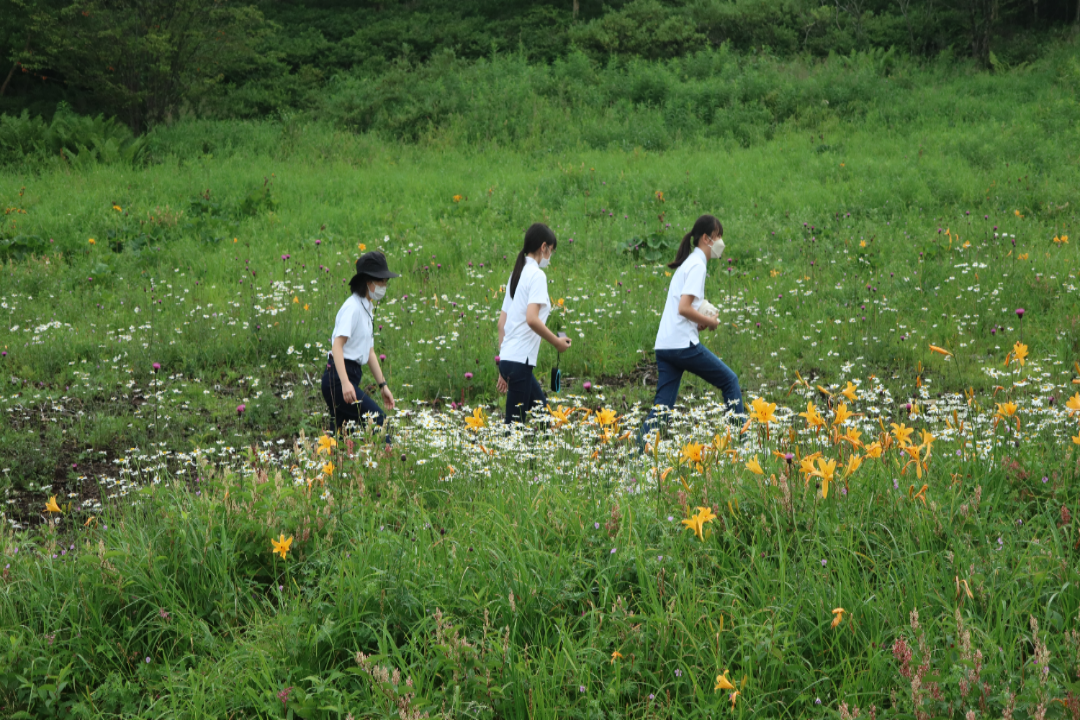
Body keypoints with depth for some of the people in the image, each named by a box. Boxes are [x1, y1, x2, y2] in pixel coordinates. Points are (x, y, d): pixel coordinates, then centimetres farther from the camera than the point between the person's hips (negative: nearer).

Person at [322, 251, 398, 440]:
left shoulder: (367, 308, 16)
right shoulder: (352, 307, -13)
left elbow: (369, 350, 20)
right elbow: (337, 345, -23)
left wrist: (382, 385, 18)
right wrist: (345, 382, -33)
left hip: (351, 376, 10)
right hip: (339, 377, -10)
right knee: (378, 420, -15)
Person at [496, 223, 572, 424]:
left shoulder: (516, 274, 16)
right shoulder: (537, 275, -9)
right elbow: (532, 319, -22)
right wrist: (557, 342, -8)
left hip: (508, 359, 9)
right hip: (519, 361, -9)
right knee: (515, 422, -5)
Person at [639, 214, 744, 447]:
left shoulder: (688, 263, 20)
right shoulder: (697, 265, -9)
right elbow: (684, 308, -20)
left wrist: (700, 321, 10)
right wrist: (709, 322, -7)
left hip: (664, 345, 9)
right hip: (683, 343, -9)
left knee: (662, 406, 4)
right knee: (729, 380, 6)